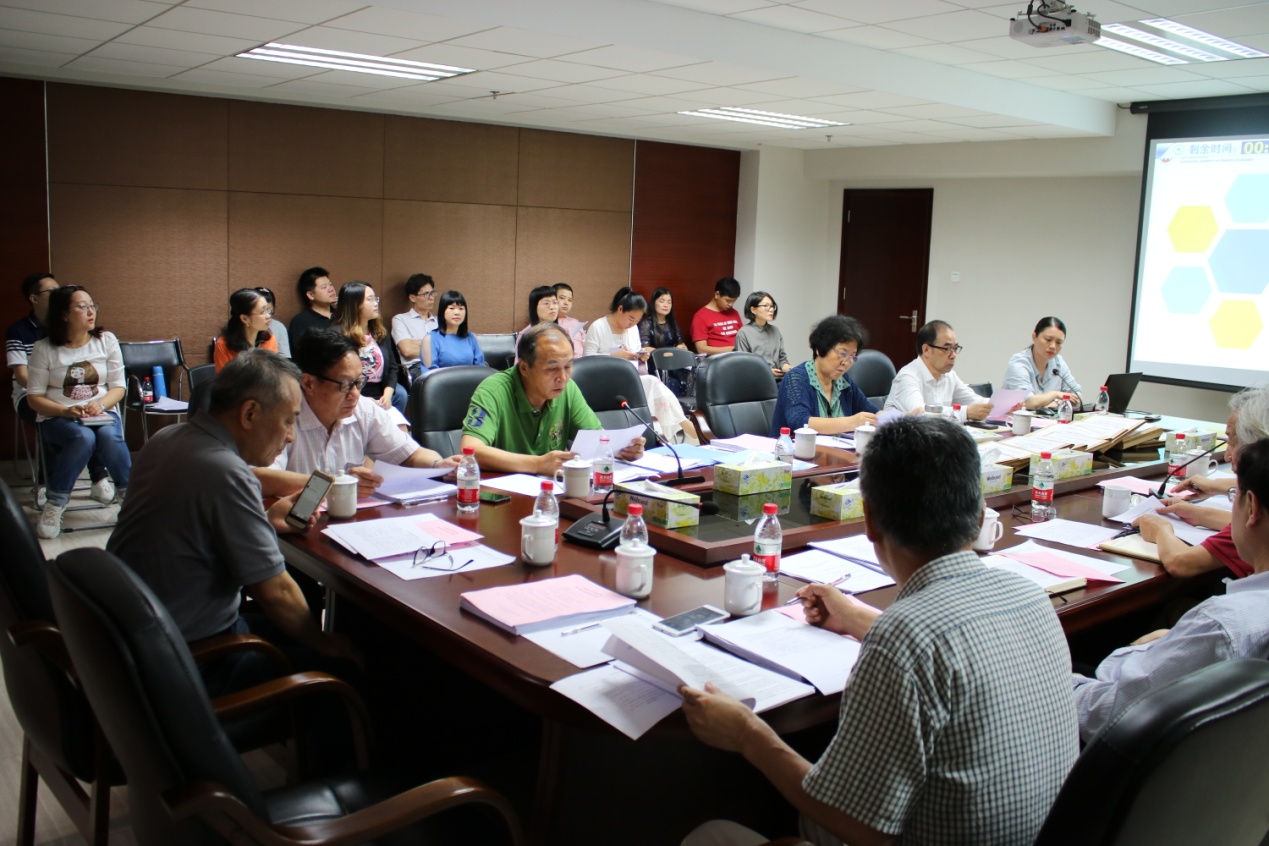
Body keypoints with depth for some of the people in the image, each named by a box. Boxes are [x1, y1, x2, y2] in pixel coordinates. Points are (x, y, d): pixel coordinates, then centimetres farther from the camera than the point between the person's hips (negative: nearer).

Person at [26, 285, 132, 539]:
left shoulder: (107, 340, 5)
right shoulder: (44, 349, -1)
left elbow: (119, 387, 4)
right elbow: (34, 397, 0)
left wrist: (100, 404, -17)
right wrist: (67, 411, -18)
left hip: (102, 413, 2)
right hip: (57, 417, -1)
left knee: (110, 437, -34)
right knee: (84, 438, -36)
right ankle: (54, 506, -20)